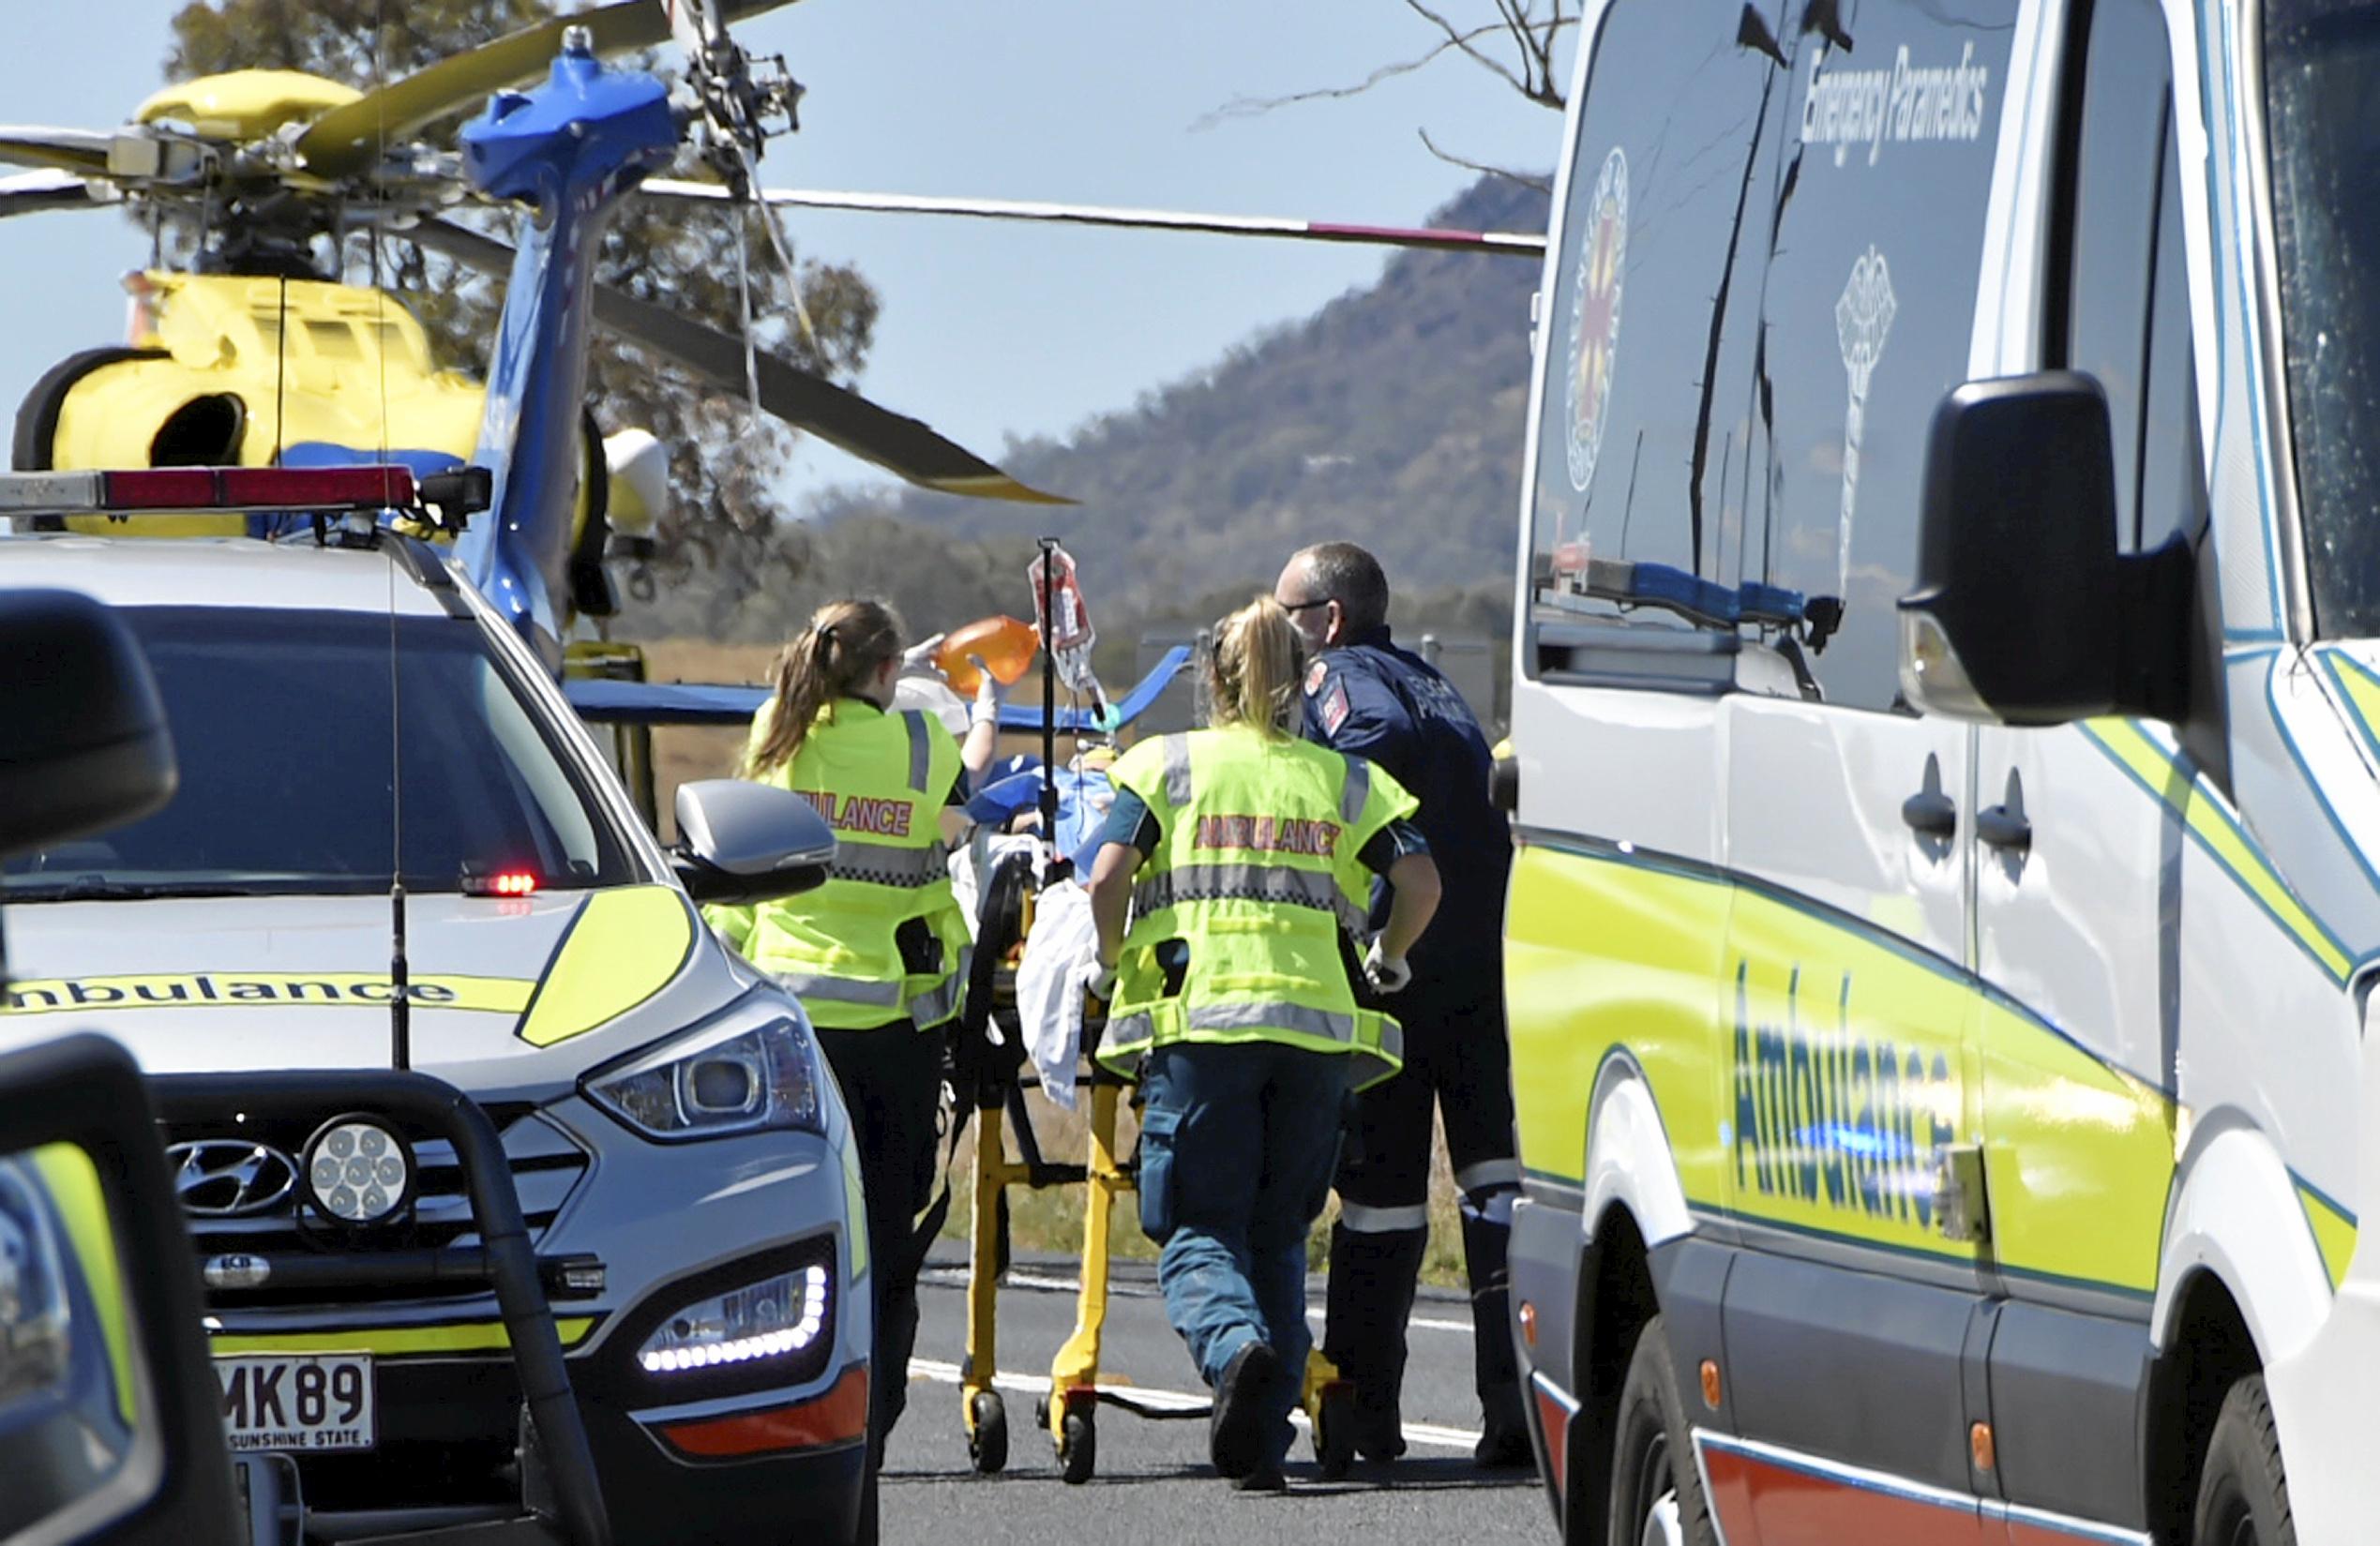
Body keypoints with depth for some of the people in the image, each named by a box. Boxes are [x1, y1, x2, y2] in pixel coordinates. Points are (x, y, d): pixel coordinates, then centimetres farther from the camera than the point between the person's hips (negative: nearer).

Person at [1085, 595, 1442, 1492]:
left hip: (1197, 1021, -2)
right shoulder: (1343, 780, 16)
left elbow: (1107, 880, -4)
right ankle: (1264, 1439, 1)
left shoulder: (1166, 767, 10)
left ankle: (1237, 1349, -33)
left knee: (1199, 1233, -1)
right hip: (1317, 1023, 2)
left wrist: (1111, 965, 13)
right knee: (1277, 1236, 12)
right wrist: (1384, 964, 22)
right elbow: (1420, 883, 5)